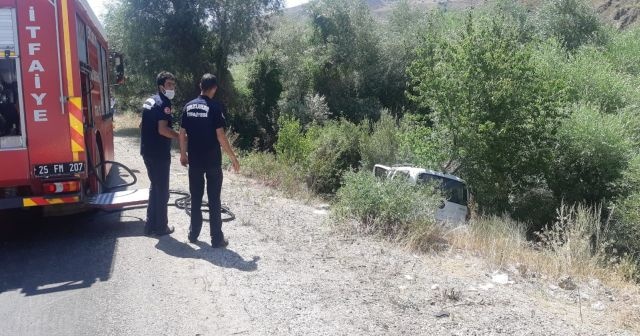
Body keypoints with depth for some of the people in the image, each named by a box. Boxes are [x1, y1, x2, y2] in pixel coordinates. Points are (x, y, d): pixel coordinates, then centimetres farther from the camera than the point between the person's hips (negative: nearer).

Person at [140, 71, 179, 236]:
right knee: (162, 190, 2)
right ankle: (161, 227, 12)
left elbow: (143, 125, 21)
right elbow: (162, 129, -26)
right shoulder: (164, 103, -15)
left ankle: (151, 225, 24)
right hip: (159, 153, -9)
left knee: (155, 187, 18)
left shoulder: (150, 101, 14)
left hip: (148, 151, 9)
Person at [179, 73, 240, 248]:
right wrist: (233, 157, -8)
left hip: (194, 159, 5)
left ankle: (193, 233, 24)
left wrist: (183, 154, 20)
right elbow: (220, 136, -16)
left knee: (195, 198, 15)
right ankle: (217, 239, 6)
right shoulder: (215, 107, -12)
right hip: (212, 160, -4)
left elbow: (182, 133, 7)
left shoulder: (188, 106, 4)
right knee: (214, 200, 1)